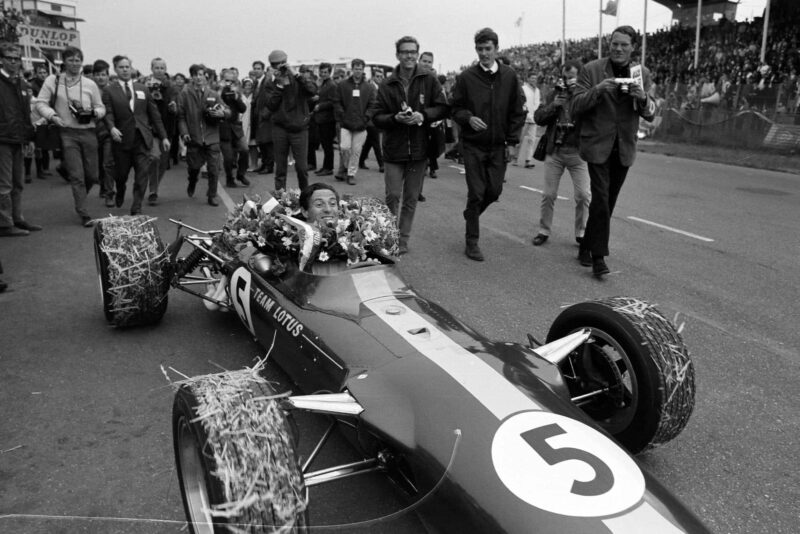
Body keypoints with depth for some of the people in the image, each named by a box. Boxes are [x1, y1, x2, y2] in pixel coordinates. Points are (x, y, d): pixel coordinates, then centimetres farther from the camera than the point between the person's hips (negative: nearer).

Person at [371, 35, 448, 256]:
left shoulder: (429, 81, 1)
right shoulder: (387, 85, 3)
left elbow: (443, 108, 1)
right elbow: (376, 117, 2)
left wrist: (423, 115, -16)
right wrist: (395, 118, -16)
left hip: (419, 149, 0)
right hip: (393, 149, 0)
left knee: (411, 198, 8)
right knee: (393, 196, -2)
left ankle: (403, 239, 20)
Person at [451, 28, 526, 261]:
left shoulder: (509, 76, 2)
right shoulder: (466, 77, -4)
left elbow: (518, 111, 5)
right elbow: (456, 109, 1)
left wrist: (511, 139, -1)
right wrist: (468, 118, -20)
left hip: (499, 145, 3)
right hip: (473, 145, -2)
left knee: (494, 191, 6)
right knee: (476, 193, -3)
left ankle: (471, 214, 37)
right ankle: (471, 242, 8)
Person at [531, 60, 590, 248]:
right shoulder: (555, 94, 11)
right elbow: (538, 118, 6)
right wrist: (553, 105, -11)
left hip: (577, 151, -2)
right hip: (554, 150, 3)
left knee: (583, 195, -5)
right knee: (548, 194, 5)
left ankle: (581, 233, 9)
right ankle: (544, 231, 18)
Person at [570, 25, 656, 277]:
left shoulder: (643, 74, 6)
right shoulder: (591, 70, -4)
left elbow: (650, 115, 5)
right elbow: (575, 108, -8)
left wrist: (643, 98, -17)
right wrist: (597, 90, -24)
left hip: (624, 149, 4)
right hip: (598, 145, -4)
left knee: (607, 203, 12)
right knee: (601, 200, -14)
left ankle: (586, 248, 28)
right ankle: (598, 257, -7)